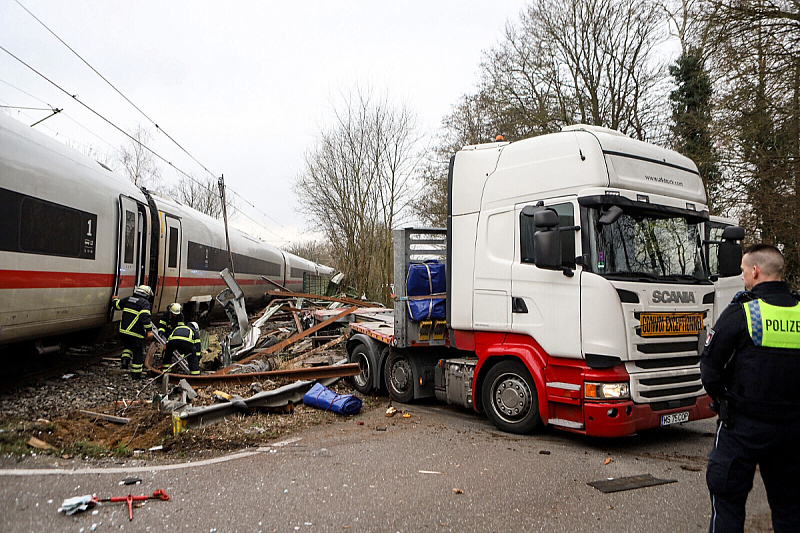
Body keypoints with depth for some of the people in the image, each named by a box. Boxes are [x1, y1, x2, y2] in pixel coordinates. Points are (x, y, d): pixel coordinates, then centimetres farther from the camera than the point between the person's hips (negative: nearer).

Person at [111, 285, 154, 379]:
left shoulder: (127, 299, 8)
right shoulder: (145, 303, -11)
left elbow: (116, 304, 23)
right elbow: (144, 318, -21)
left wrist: (114, 299, 44)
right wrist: (149, 329, -14)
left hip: (124, 330, 6)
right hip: (136, 333, -6)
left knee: (128, 346, 31)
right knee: (138, 353, 7)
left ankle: (125, 358, 6)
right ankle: (136, 372, 13)